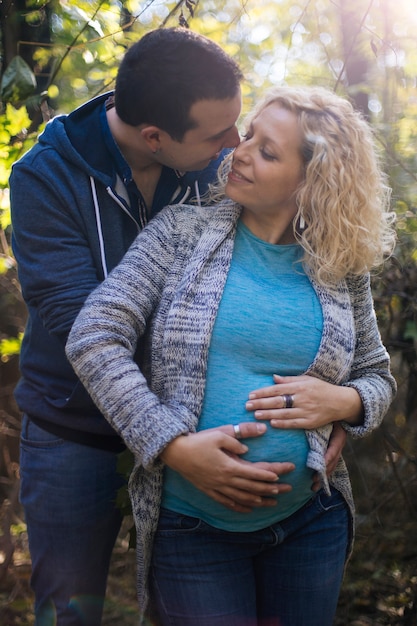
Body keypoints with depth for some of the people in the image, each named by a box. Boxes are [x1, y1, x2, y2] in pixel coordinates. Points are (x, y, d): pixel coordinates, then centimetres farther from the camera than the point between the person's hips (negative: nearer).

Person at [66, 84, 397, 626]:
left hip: (310, 522, 3)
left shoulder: (340, 271, 1)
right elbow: (93, 337, -12)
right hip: (191, 527, -2)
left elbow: (378, 378, 12)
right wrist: (172, 443, -19)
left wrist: (342, 402, -12)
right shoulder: (182, 232, -5)